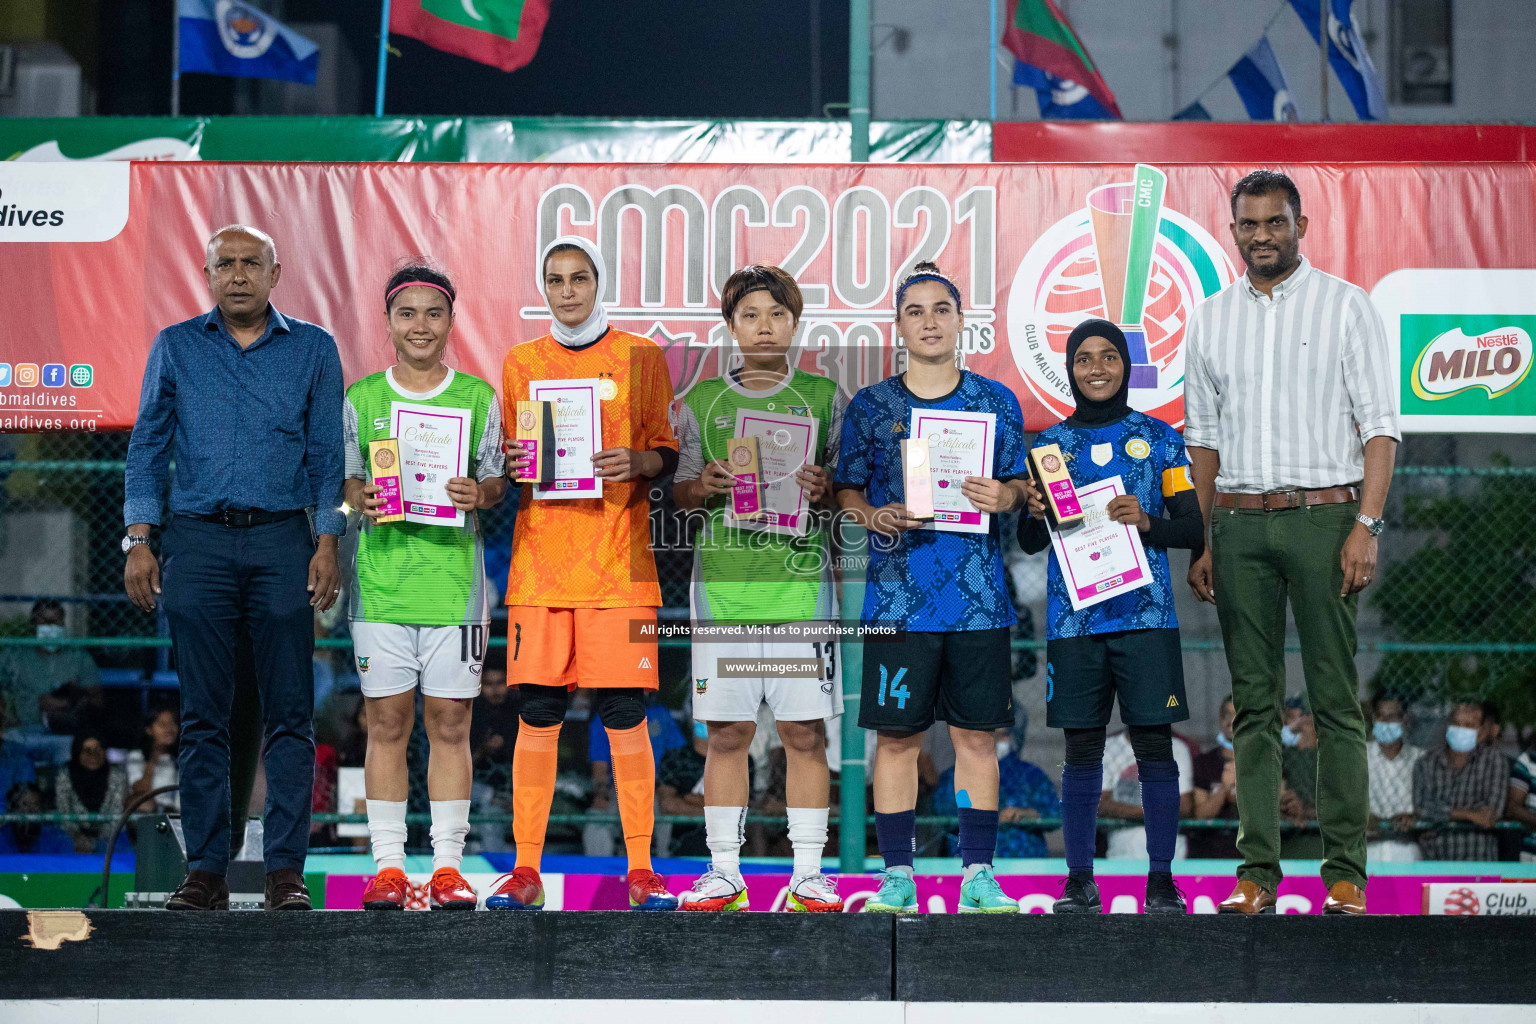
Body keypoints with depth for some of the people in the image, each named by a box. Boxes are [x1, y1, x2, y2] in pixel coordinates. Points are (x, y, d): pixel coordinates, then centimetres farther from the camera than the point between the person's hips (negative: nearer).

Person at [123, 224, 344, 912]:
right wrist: (138, 541, 0)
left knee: (289, 714, -2)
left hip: (282, 543, -1)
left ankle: (286, 869, 2)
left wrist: (327, 544, -3)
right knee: (202, 716, 2)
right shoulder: (176, 347, 11)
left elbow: (328, 454, 8)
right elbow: (148, 446, 10)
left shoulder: (313, 349, 9)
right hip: (197, 540, 1)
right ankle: (205, 869, 6)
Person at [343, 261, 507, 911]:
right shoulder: (360, 398, 10)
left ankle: (448, 865, 5)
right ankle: (388, 864, 6)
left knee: (449, 722, 0)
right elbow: (343, 478, 13)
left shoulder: (478, 397, 9)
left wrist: (479, 493, -11)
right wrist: (359, 497, -8)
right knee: (387, 721, 0)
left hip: (454, 577, 0)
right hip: (382, 578, 0)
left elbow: (498, 480, 10)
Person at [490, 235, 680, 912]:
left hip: (618, 559, -2)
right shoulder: (521, 363, 13)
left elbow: (669, 453, 9)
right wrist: (512, 465, -4)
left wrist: (636, 462, -12)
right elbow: (504, 460, 18)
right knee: (538, 713, -1)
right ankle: (526, 869, 4)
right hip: (541, 561, 2)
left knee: (625, 715, -4)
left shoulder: (640, 357, 7)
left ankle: (641, 870, 3)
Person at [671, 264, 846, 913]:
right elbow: (677, 494, 13)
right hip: (723, 576, 1)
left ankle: (808, 876, 6)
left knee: (805, 731, -1)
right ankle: (724, 873, 9)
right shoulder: (701, 402, 11)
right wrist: (704, 486, -8)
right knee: (727, 732, 2)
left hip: (801, 574, -1)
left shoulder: (825, 397, 9)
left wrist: (824, 487, -12)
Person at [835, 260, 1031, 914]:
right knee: (897, 736, 1)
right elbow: (845, 491, 9)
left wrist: (1005, 497, -9)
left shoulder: (996, 401, 10)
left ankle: (978, 875, 11)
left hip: (978, 596, 1)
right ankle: (897, 877, 9)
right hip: (899, 596, -1)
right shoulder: (870, 406, 7)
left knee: (976, 735, 3)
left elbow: (1021, 485, 13)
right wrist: (875, 516, -11)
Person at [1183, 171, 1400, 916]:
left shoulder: (1345, 307, 2)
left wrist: (1367, 525, -12)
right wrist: (1200, 542, 9)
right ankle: (1257, 871, 7)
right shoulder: (1210, 319, 13)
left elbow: (1380, 427, -1)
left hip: (1323, 514, -3)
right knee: (1254, 701, 4)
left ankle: (1345, 871, 0)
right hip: (1239, 523, 3)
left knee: (1336, 699, -3)